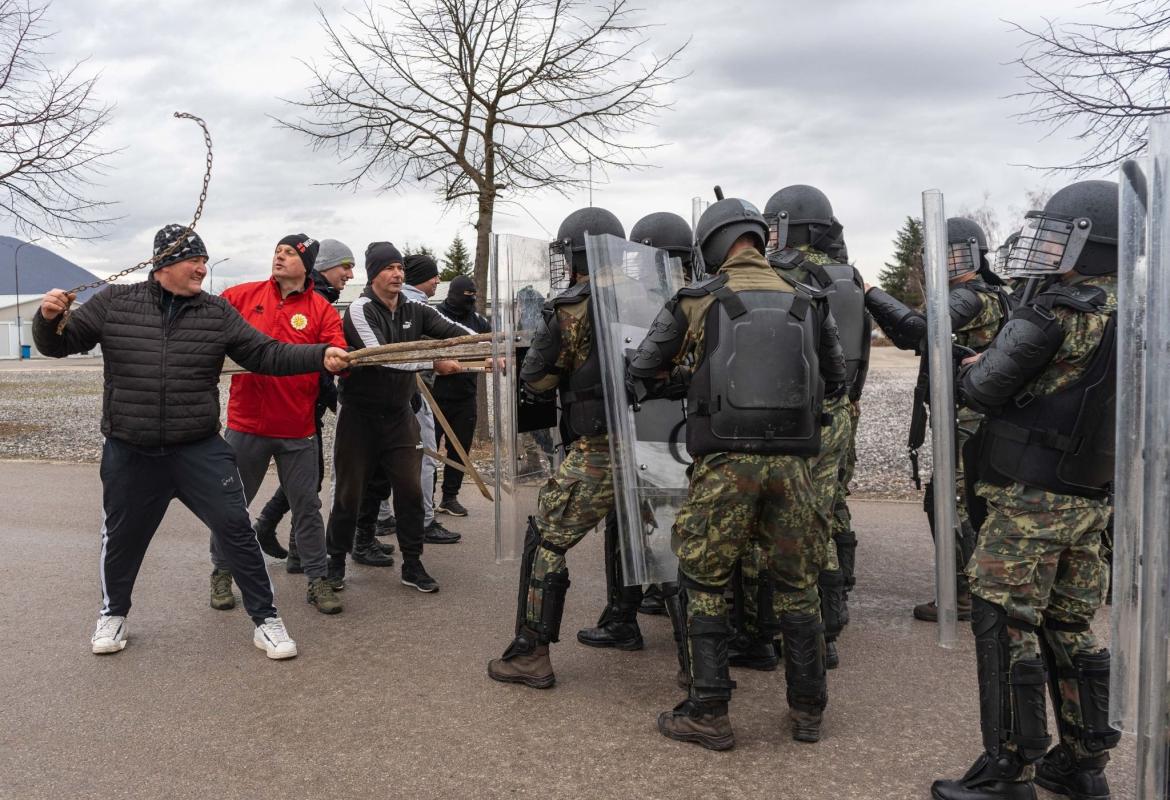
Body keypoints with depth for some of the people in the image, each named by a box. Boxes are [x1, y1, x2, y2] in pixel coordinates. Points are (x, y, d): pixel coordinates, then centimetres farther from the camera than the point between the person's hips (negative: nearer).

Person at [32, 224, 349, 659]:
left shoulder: (218, 312, 0)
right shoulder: (114, 303, -2)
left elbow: (266, 354, -2)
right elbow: (59, 345, 5)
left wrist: (321, 355, -14)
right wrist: (48, 319, -18)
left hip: (200, 451, 0)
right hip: (129, 454, 0)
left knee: (236, 529, -3)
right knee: (121, 538, 15)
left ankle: (266, 620, 11)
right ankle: (113, 613, 42)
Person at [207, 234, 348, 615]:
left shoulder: (322, 310, -1)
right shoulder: (242, 296, 3)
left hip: (299, 429, -1)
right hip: (246, 424, 1)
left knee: (307, 505, 7)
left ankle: (318, 580, 19)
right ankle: (222, 573, 30)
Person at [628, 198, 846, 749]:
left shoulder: (698, 301, -1)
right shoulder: (805, 303, 8)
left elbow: (641, 371, 5)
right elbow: (835, 381, 18)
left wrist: (684, 383, 22)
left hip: (725, 460, -3)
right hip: (791, 460, 3)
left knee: (704, 584, 8)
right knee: (797, 583, 15)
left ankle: (707, 714, 10)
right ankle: (808, 709, 24)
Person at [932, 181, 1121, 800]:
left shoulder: (1058, 311, -16)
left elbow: (980, 388, -15)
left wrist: (971, 367, 8)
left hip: (1032, 499, -8)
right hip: (1090, 499, 8)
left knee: (1004, 625, -1)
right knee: (1069, 627, 16)